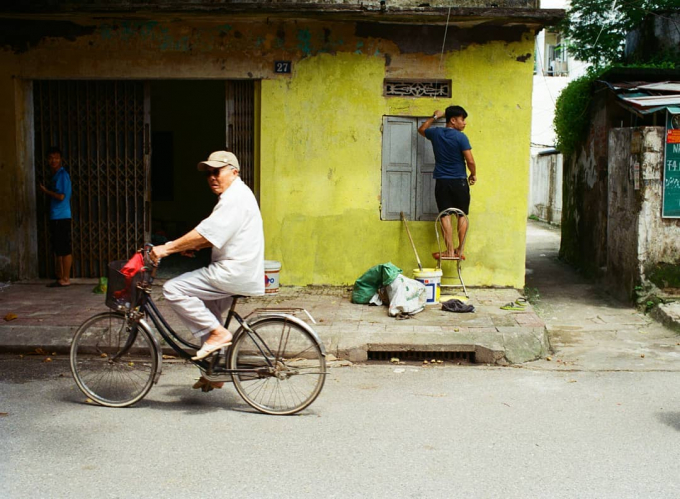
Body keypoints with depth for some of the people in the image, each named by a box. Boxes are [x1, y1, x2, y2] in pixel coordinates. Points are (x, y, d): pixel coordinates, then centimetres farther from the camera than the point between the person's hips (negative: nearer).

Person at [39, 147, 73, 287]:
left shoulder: (62, 175, -11)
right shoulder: (55, 175, 18)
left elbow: (61, 196, -18)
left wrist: (45, 190, -8)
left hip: (62, 217, -10)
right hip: (55, 217, 10)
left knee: (64, 249, -5)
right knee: (58, 249, 12)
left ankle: (65, 279, -2)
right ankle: (60, 278, 17)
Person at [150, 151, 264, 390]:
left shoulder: (235, 198, -15)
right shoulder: (235, 195, 20)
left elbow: (205, 233, -23)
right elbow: (215, 235, 23)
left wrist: (167, 249, -20)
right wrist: (191, 246, 9)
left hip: (234, 272, -11)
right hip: (238, 271, 11)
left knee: (173, 289, -14)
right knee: (206, 310, 25)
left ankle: (217, 333, -10)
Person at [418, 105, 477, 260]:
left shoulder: (436, 133, 3)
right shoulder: (460, 137, -10)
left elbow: (421, 130, 26)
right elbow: (470, 161, -13)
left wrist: (434, 117, 34)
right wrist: (473, 175, 5)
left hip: (441, 182, 3)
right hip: (459, 182, -3)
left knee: (445, 216, 2)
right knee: (462, 215, 8)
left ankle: (450, 250, -2)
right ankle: (459, 250, 10)